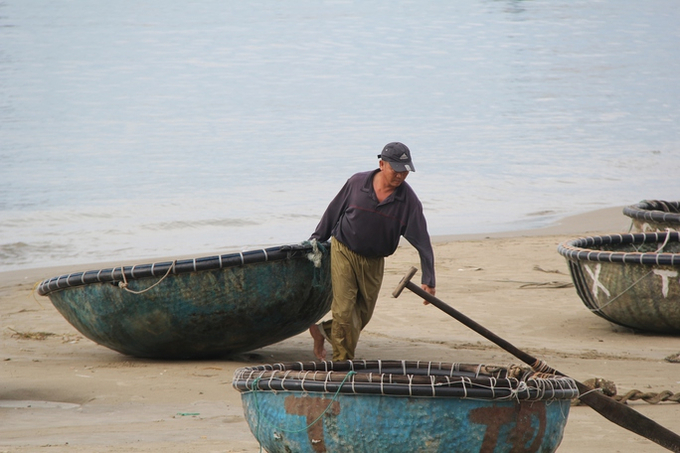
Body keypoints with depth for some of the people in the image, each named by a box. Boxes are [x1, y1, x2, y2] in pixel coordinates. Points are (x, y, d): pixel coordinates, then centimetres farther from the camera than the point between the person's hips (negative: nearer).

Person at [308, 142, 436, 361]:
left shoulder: (408, 200, -12)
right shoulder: (357, 183, -13)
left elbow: (422, 242, -13)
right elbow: (333, 212, 3)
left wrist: (428, 281, -18)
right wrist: (316, 239, 11)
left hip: (374, 262, 3)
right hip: (344, 252, -3)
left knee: (363, 314, 10)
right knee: (344, 310, -8)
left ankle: (322, 331, 33)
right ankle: (343, 361, 5)